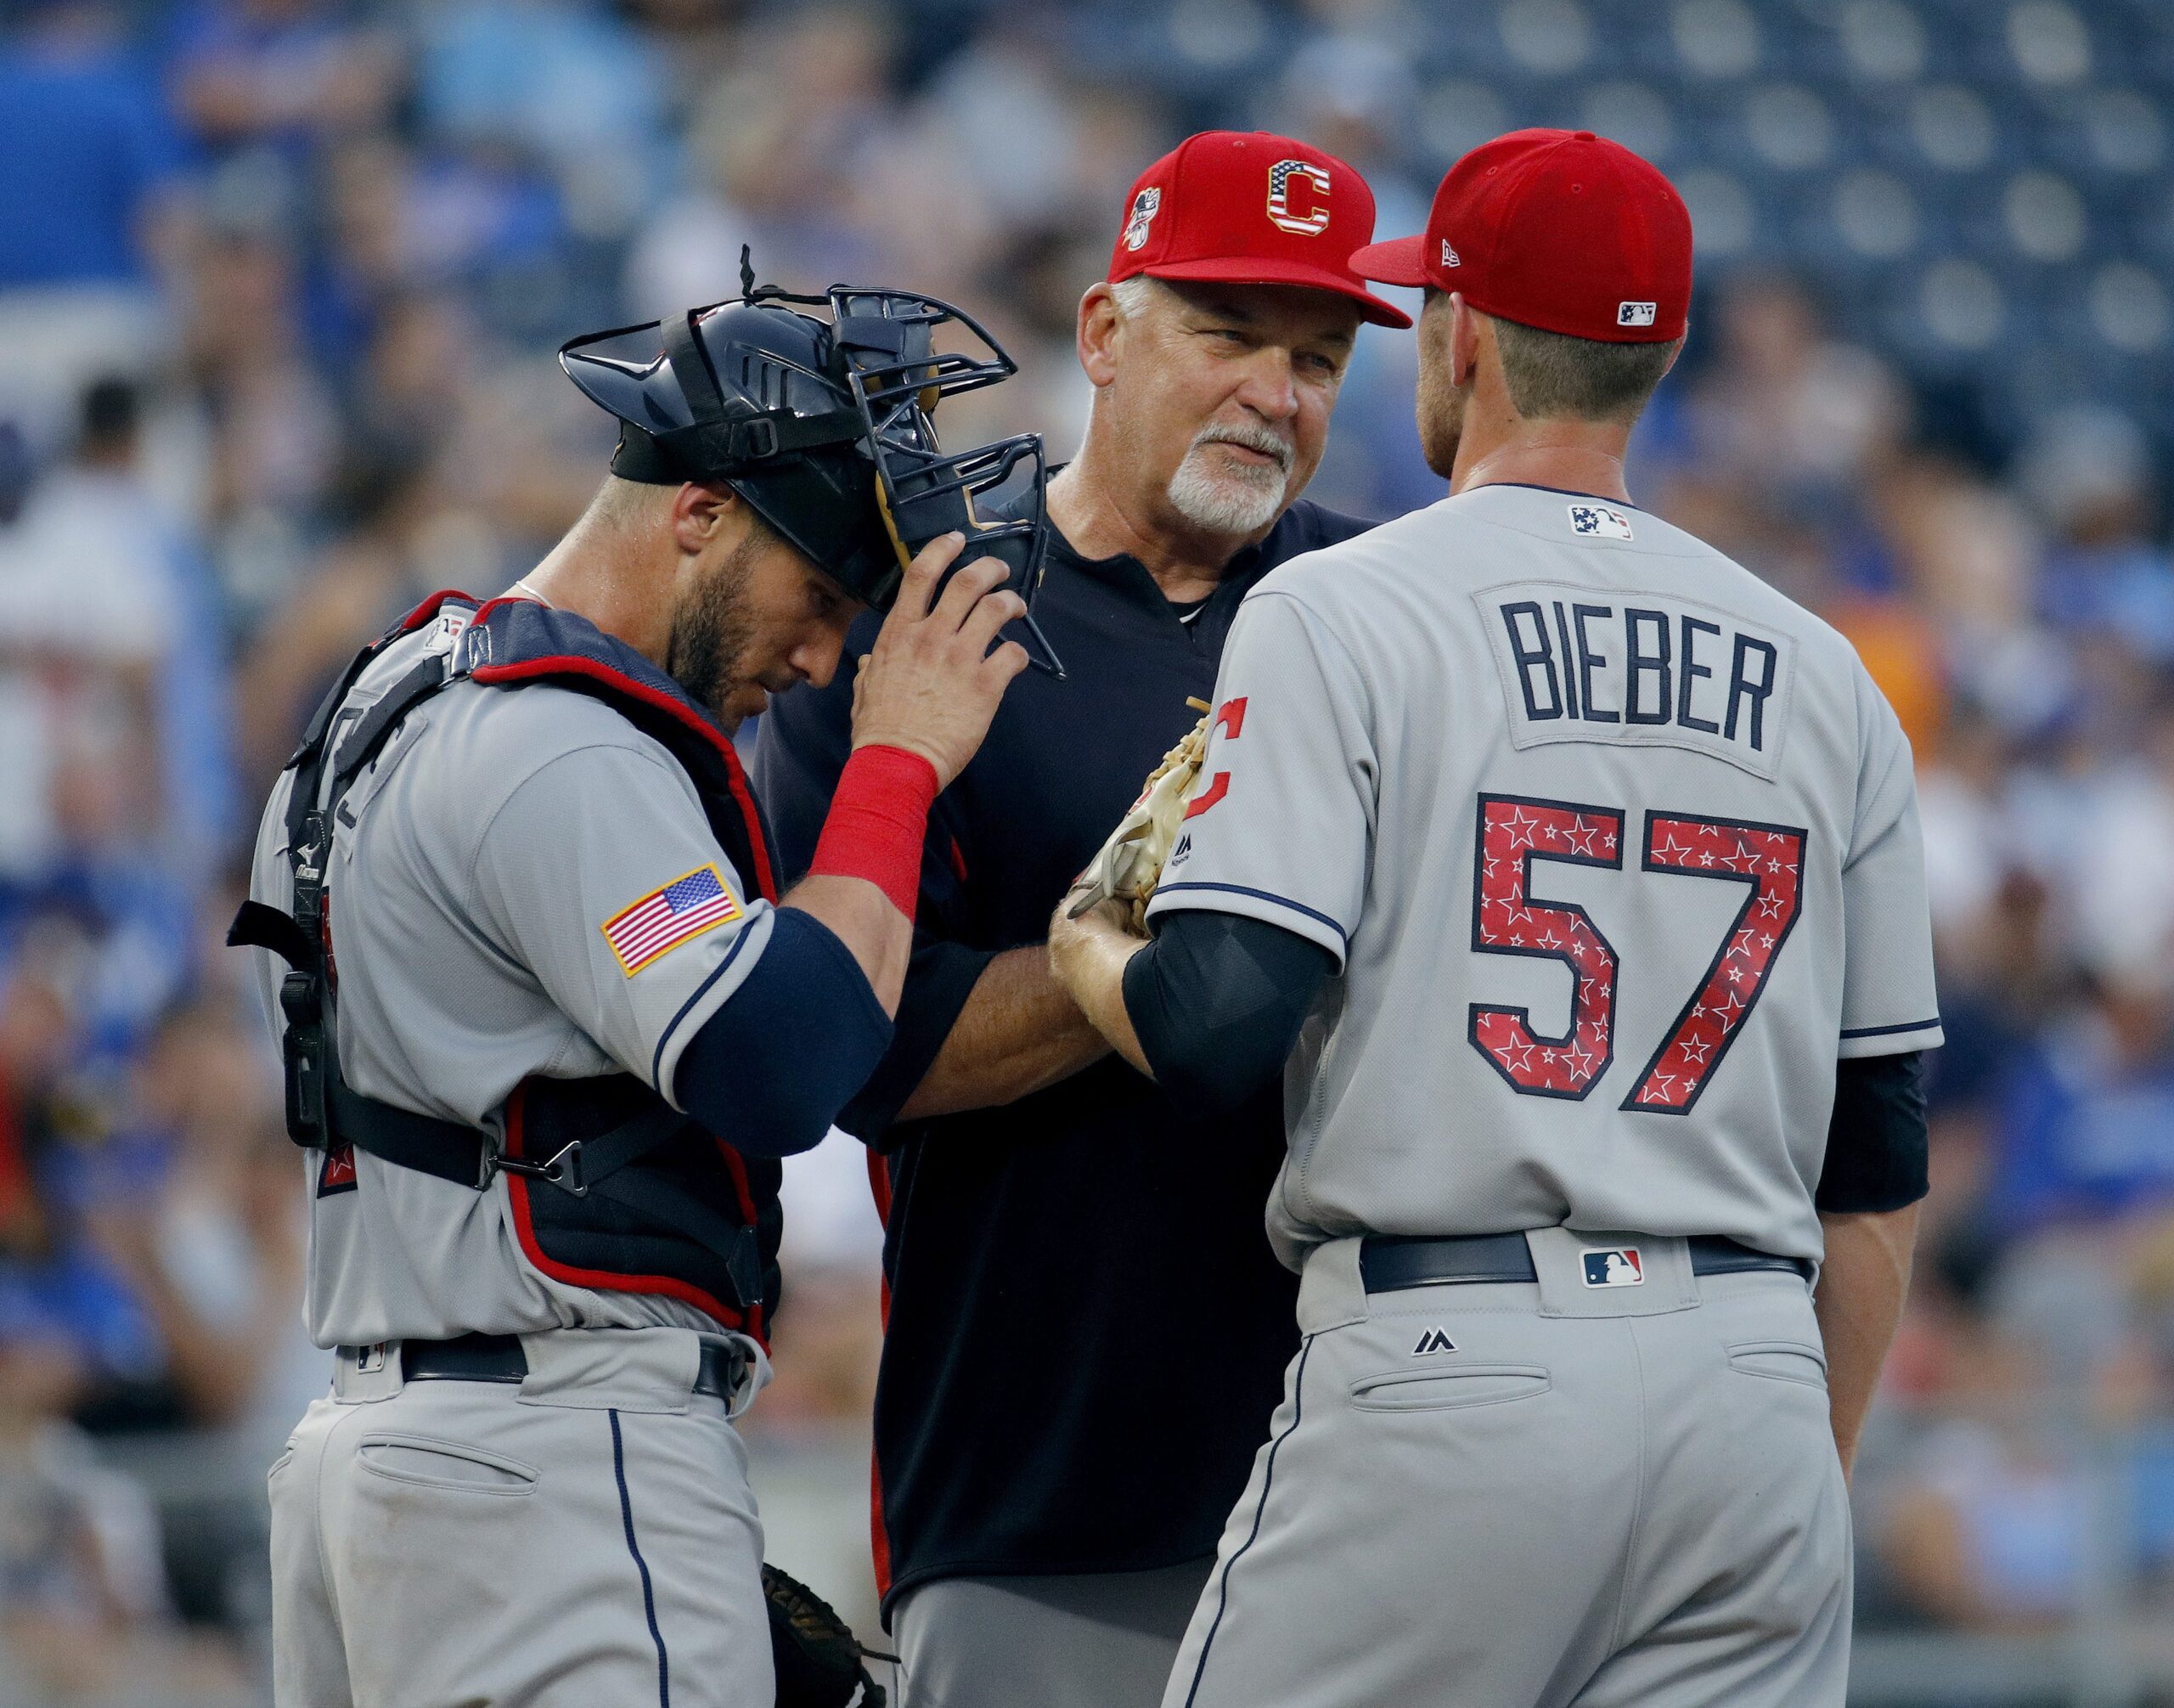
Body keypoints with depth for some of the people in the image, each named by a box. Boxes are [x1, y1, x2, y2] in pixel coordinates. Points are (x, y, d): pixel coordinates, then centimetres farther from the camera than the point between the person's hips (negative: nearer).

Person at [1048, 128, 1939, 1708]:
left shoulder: (1340, 615, -1)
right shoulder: (1824, 675, 14)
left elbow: (1217, 1027, -11)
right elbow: (1879, 1169, 16)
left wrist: (1080, 946, 11)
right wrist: (1812, 1492, 23)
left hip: (1452, 1367, -5)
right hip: (1754, 1387, 5)